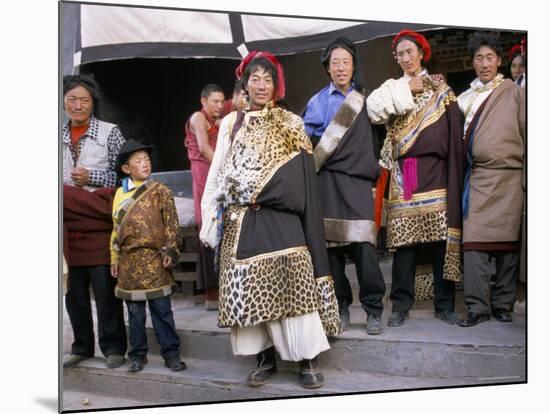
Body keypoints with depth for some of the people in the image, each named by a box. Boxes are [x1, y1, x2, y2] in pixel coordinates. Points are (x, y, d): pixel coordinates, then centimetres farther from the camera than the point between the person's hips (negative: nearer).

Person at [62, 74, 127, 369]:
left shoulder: (109, 132, 0)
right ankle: (82, 346, 24)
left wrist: (91, 177, -13)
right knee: (73, 288, 10)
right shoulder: (60, 135, 12)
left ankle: (113, 347, 13)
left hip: (99, 222, -4)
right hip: (67, 225, 4)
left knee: (105, 286, -2)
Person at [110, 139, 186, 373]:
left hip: (155, 260, -3)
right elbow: (116, 229, 11)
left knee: (162, 310, 2)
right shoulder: (120, 194, 8)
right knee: (135, 313, 10)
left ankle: (171, 353, 11)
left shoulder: (160, 191, -1)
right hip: (130, 261, 3)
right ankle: (138, 355, 21)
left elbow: (171, 224, -1)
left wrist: (170, 251, -8)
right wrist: (115, 259, 10)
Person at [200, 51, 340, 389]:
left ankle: (308, 359, 3)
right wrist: (212, 215, 3)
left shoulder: (290, 123, 8)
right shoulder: (231, 123, 13)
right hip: (241, 219, 2)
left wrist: (259, 194, -9)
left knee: (291, 283, -7)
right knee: (250, 287, 2)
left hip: (280, 216, -2)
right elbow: (218, 171, 10)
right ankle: (266, 357, 14)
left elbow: (300, 174, -1)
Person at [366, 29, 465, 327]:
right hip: (403, 175, 1)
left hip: (434, 171, -1)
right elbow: (373, 108, -6)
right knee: (404, 239, -2)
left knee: (441, 236, -2)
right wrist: (406, 91, -5)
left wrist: (454, 170, -7)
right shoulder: (393, 88, 16)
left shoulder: (440, 90, 12)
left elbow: (455, 134, 4)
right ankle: (401, 304, 5)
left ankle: (444, 304, 7)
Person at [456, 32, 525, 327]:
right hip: (477, 178, 2)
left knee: (507, 242, 2)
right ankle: (478, 306, -1)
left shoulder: (514, 93, 7)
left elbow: (527, 134, 3)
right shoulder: (466, 98, 16)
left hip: (508, 176, -2)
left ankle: (502, 304, 12)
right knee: (474, 242, -5)